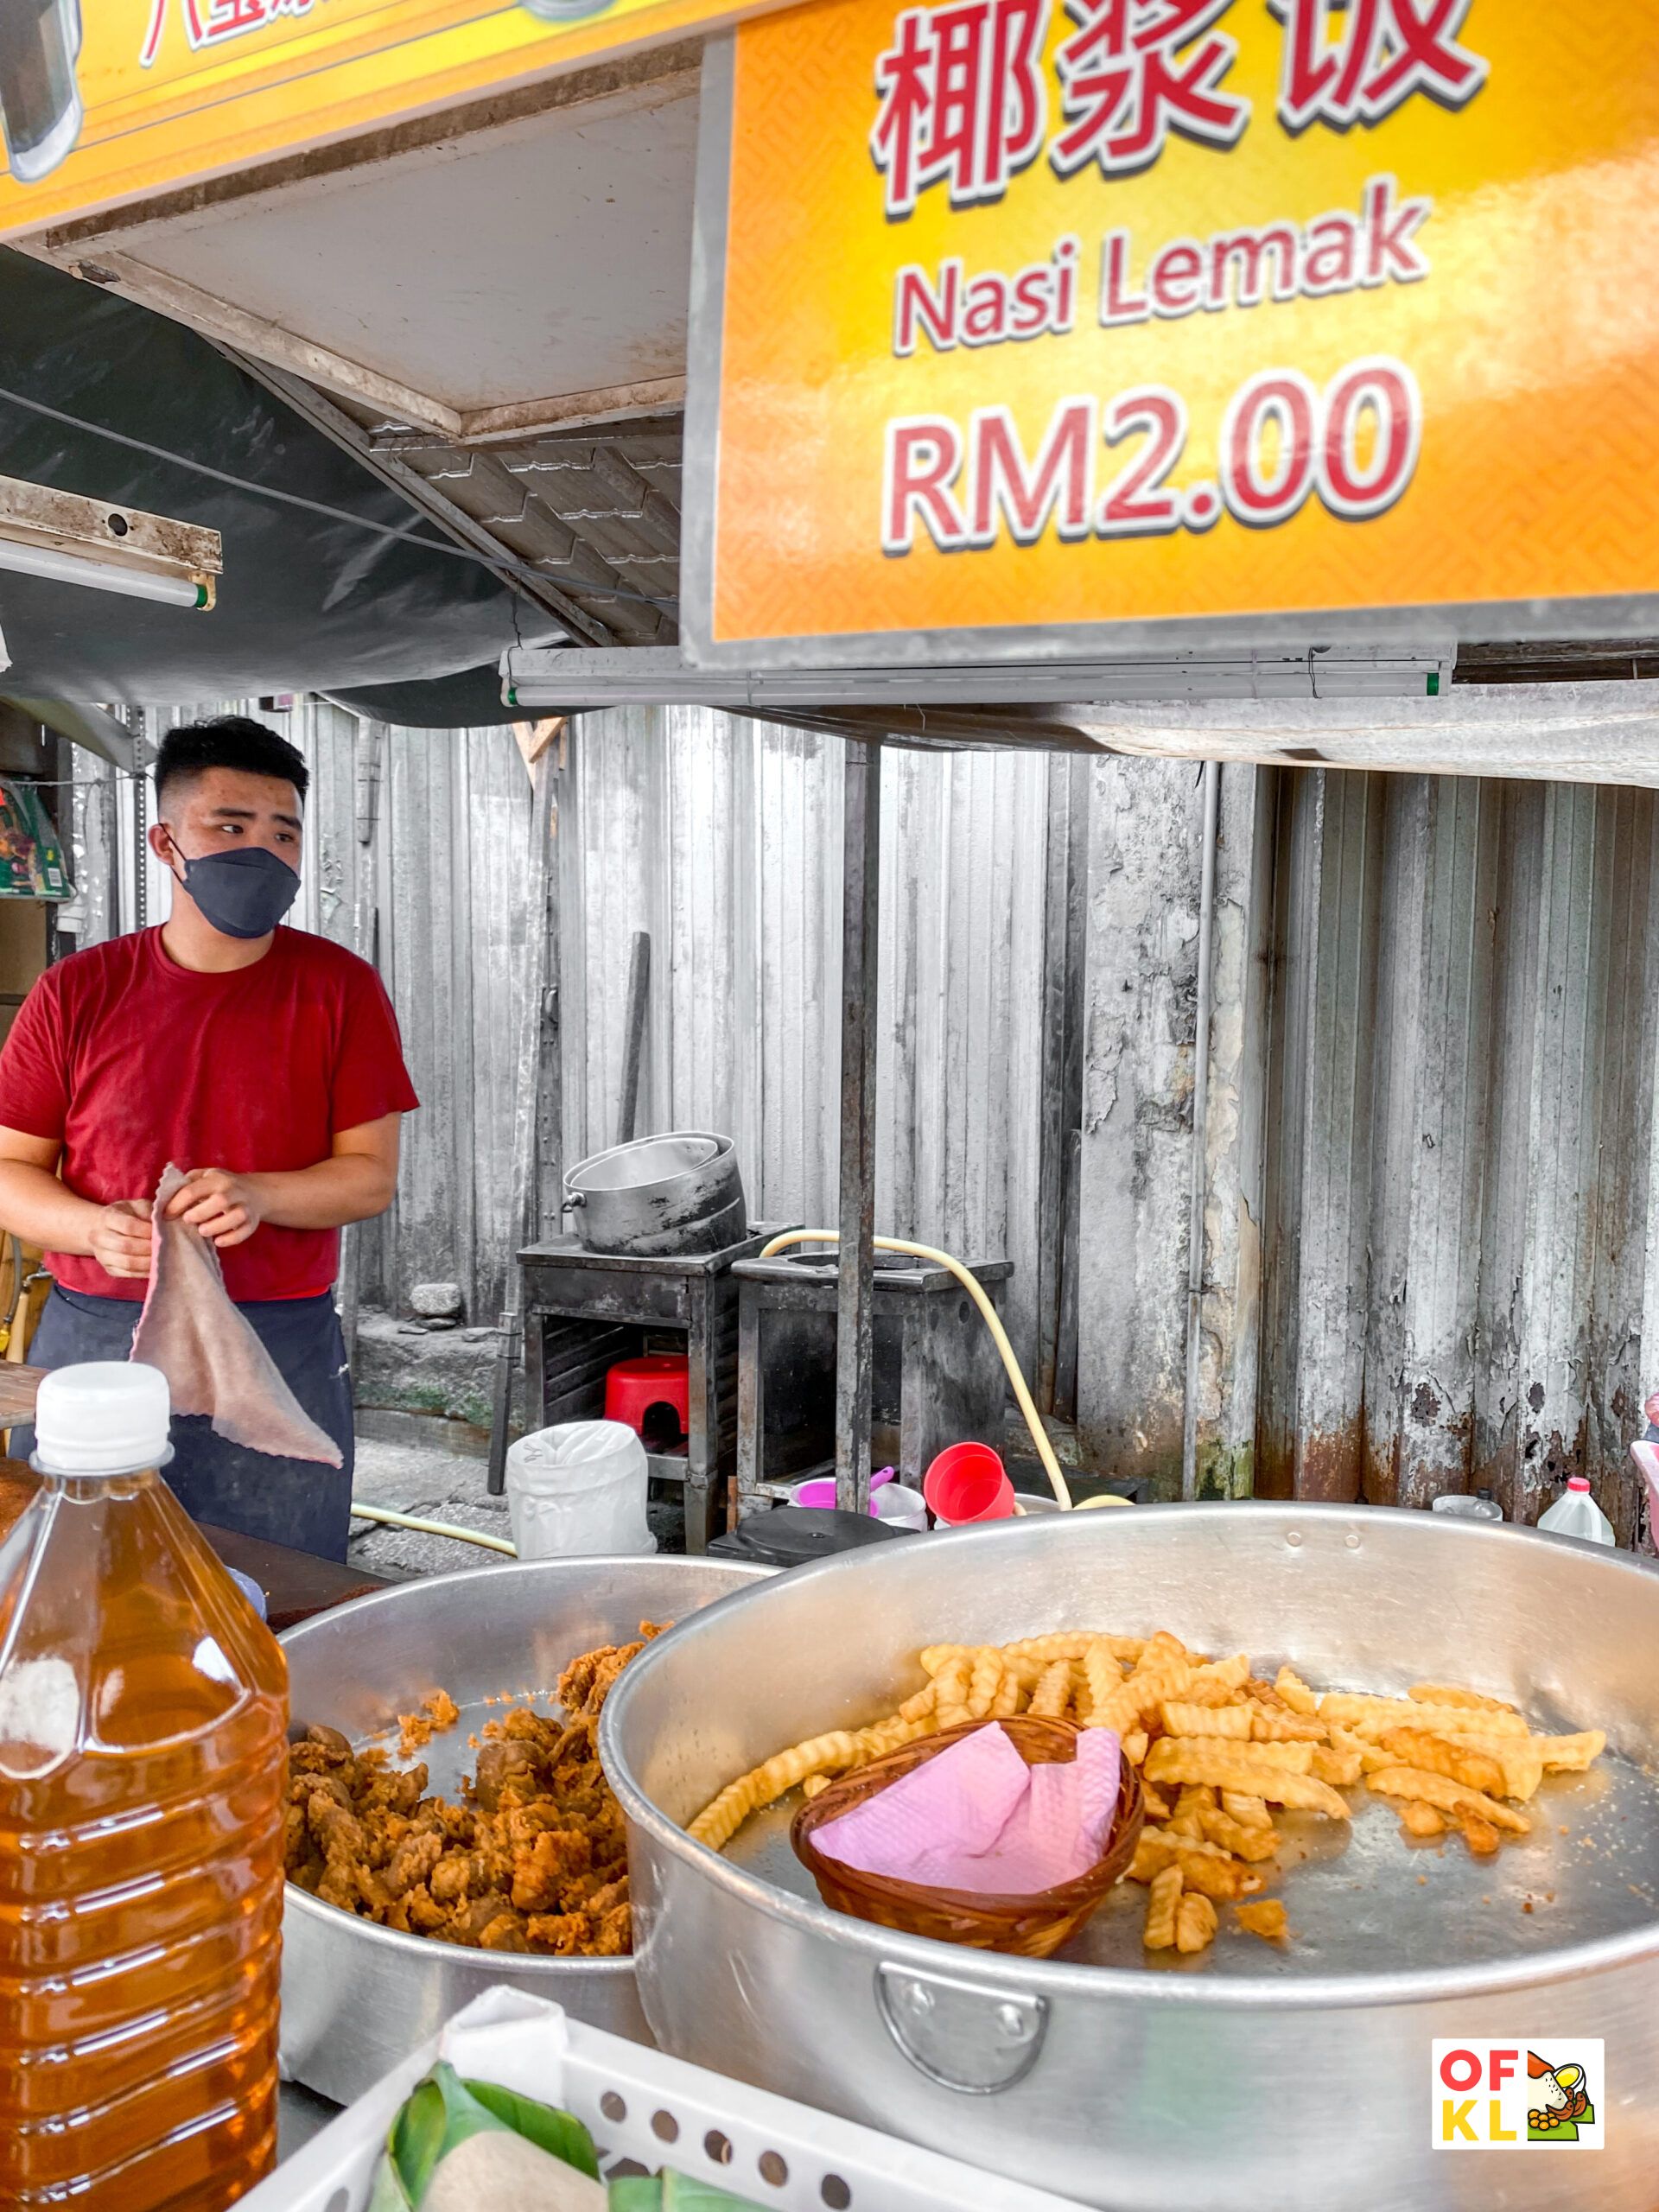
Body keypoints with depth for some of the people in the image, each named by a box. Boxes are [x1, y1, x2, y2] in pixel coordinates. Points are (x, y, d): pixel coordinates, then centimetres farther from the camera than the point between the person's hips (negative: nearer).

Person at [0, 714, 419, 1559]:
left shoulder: (340, 988, 0)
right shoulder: (77, 992, 2)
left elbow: (372, 1174, -1)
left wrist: (256, 1196, -18)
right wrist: (94, 1227, -15)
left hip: (279, 1351, -1)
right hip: (89, 1340, 1)